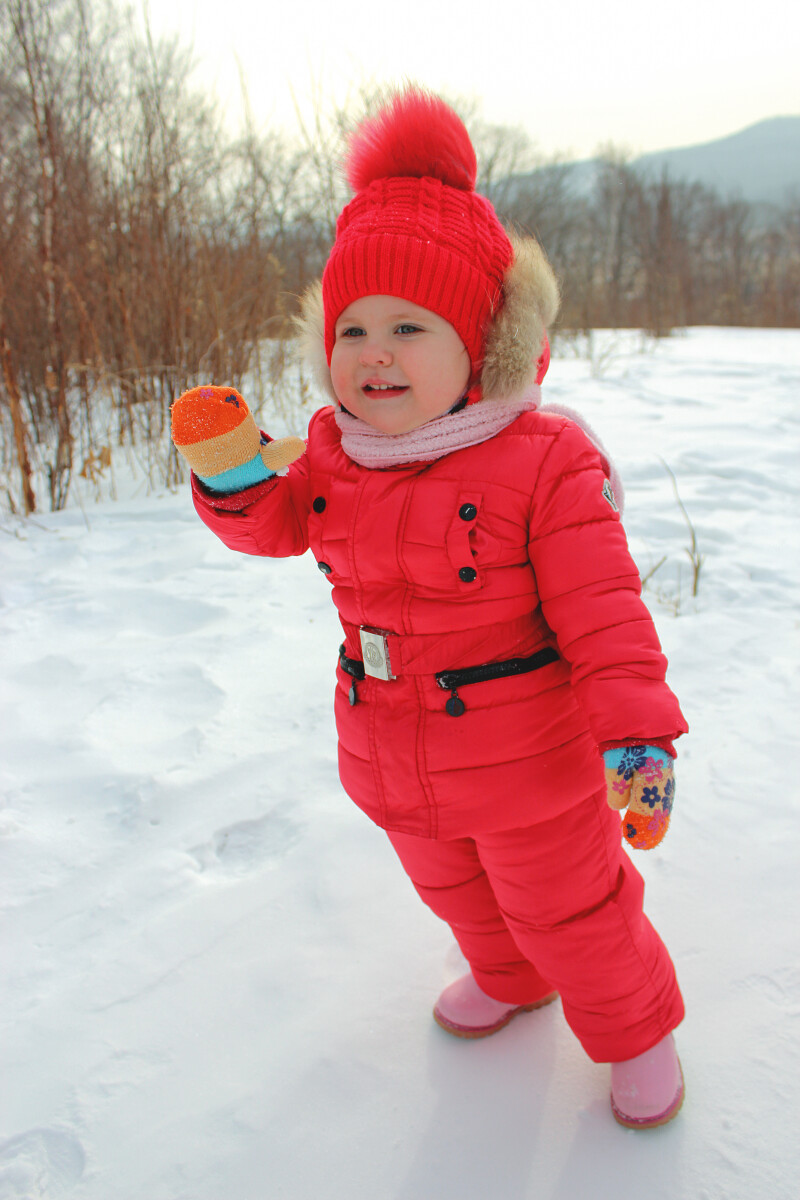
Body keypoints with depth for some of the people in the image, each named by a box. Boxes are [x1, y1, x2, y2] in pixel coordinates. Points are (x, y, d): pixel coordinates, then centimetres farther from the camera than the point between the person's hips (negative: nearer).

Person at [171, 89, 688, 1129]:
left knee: (568, 911, 15)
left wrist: (637, 738, -25)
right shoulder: (334, 454, -5)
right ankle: (509, 981, 60)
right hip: (393, 762, 6)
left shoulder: (542, 462, -21)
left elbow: (602, 612, -20)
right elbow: (276, 527, 9)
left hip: (524, 761, -6)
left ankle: (636, 1028, 44)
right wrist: (235, 473, -12)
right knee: (455, 892, 29)